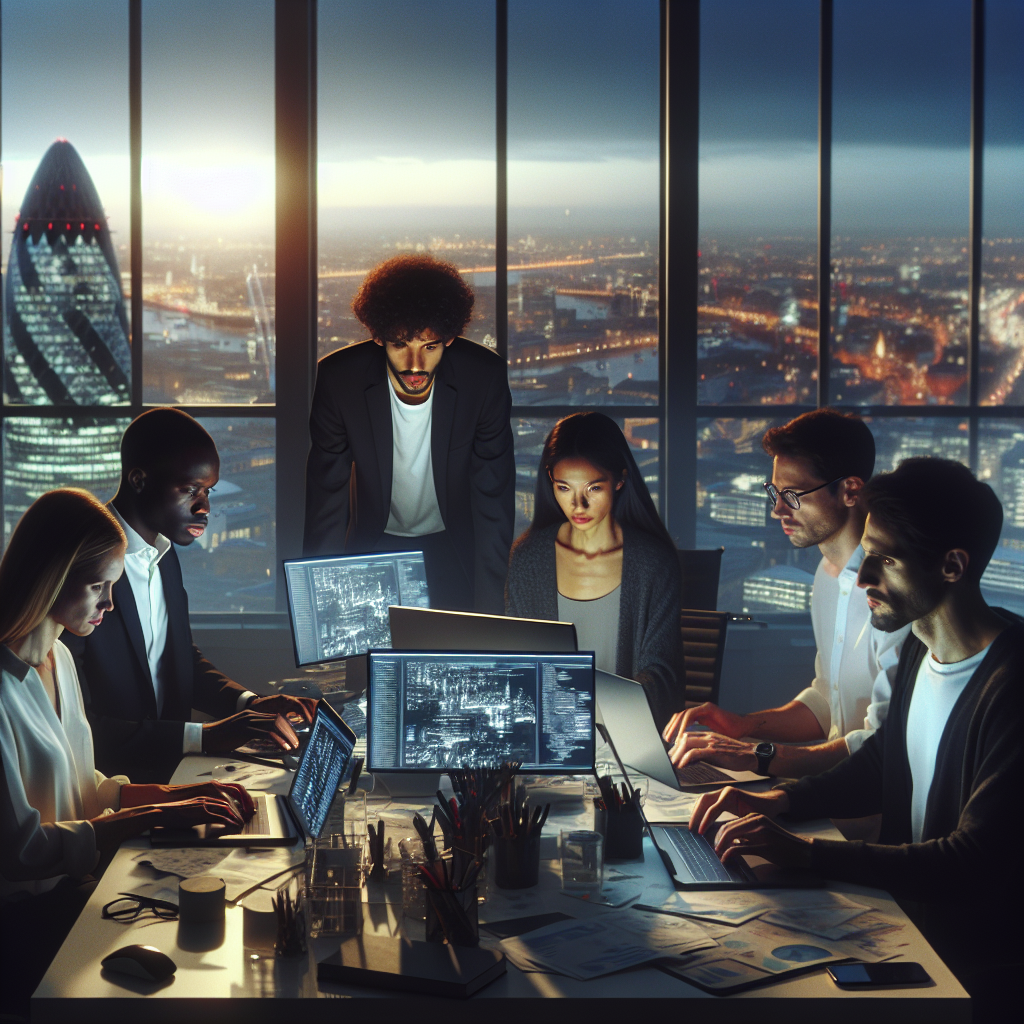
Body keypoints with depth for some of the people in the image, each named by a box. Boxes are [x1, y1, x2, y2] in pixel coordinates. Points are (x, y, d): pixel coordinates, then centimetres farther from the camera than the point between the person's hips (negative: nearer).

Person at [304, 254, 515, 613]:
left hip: (452, 553, 0)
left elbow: (494, 500, -15)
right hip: (374, 545, 0)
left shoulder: (485, 377, -20)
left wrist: (488, 611, -19)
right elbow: (326, 499, -12)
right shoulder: (338, 378, -20)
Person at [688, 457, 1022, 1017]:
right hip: (901, 915, 8)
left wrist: (804, 851, -28)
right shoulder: (920, 650, 5)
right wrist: (778, 800, 4)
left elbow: (976, 863, -28)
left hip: (974, 964, -8)